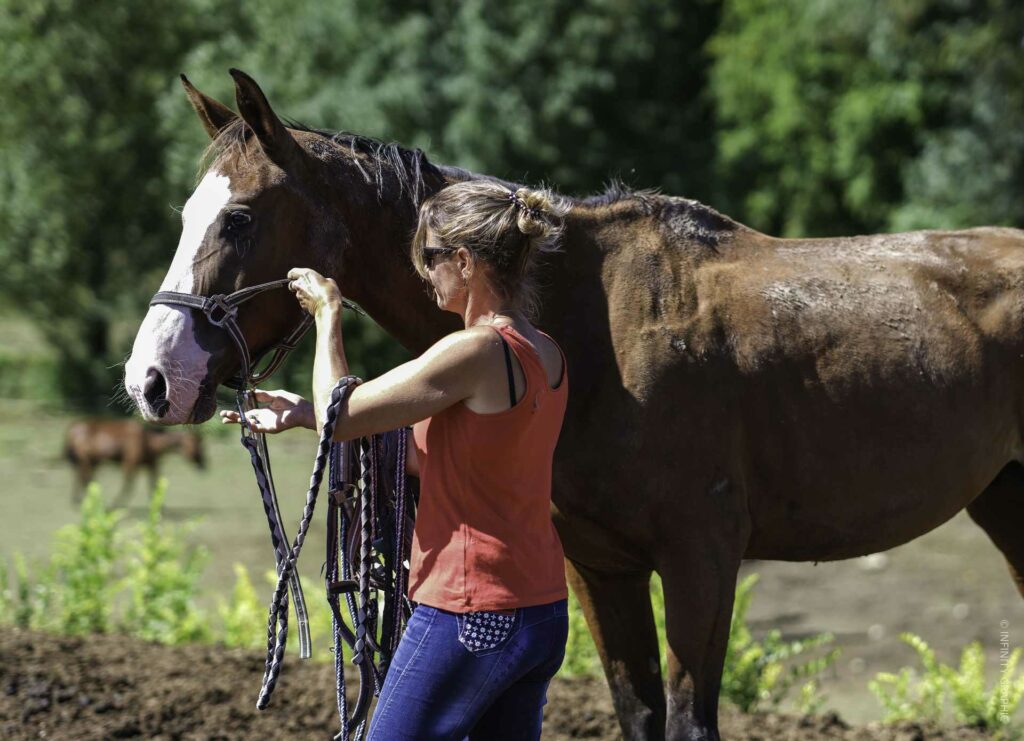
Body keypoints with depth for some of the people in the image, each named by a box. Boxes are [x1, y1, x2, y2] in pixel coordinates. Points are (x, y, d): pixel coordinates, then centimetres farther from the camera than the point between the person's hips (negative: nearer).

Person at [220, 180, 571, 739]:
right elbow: (423, 457, 16)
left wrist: (328, 314, 3)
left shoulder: (476, 351, -18)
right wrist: (305, 415, 18)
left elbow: (341, 418, -11)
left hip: (470, 619, -9)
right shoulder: (547, 357, 9)